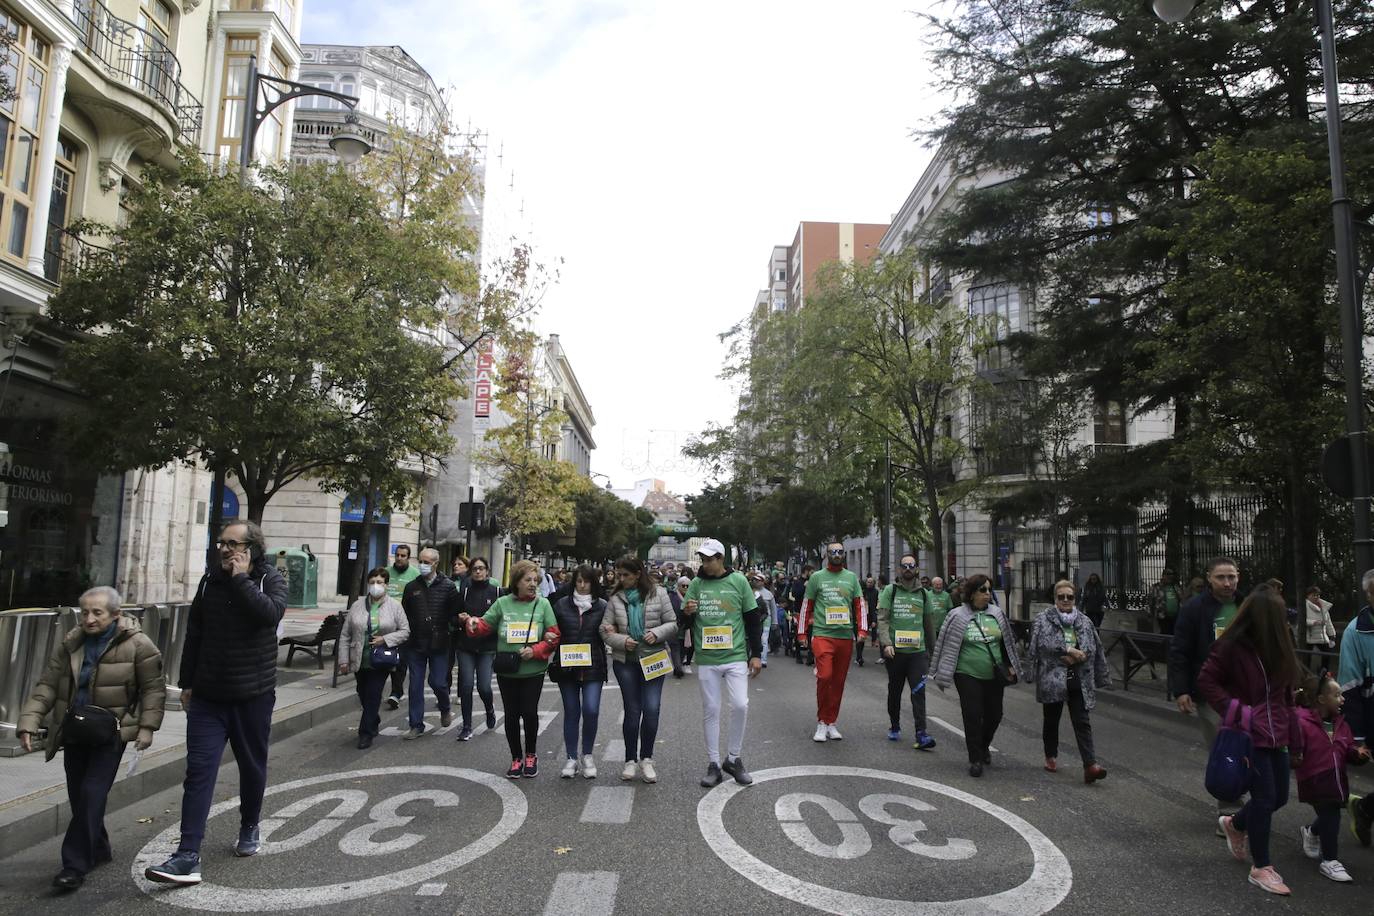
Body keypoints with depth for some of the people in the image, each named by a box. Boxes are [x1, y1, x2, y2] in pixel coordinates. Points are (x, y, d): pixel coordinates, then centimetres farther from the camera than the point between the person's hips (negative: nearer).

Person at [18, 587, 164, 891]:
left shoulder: (137, 645, -13)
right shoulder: (70, 644, 0)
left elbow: (153, 688, -6)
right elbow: (47, 685, 3)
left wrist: (147, 726, -12)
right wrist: (29, 722, -8)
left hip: (111, 733, -5)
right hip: (74, 732, 5)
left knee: (92, 795, -11)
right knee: (78, 796, 14)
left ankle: (75, 865, -1)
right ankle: (98, 850, 33)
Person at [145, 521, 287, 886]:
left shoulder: (270, 579, -7)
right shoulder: (211, 579, 3)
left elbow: (270, 613, -29)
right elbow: (194, 633, 11)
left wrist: (241, 578, -23)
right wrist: (187, 682, 11)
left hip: (253, 695, -2)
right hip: (208, 695, 2)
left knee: (252, 767, 13)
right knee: (199, 770, -5)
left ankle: (249, 828, 36)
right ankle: (188, 856, -4)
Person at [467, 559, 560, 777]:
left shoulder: (543, 604, -1)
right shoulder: (502, 603, 2)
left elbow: (553, 636, -3)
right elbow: (485, 625, 1)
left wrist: (535, 651, -16)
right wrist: (473, 623, -21)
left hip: (533, 671, -1)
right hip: (507, 671, 1)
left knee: (529, 712, -2)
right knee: (512, 714, 7)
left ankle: (530, 755, 23)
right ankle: (516, 758, 24)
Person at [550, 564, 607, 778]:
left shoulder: (602, 606, 2)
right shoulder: (561, 605, 5)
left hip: (592, 666, -1)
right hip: (567, 666, 1)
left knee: (591, 710, -8)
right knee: (571, 712, 8)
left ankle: (587, 755, 14)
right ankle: (571, 758, 20)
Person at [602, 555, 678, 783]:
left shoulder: (658, 594, -1)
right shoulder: (615, 598, 3)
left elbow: (672, 624, 2)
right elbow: (605, 630, 3)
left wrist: (657, 633, -16)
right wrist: (622, 641, -14)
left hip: (653, 659, -1)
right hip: (625, 662, 1)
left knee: (651, 709, -6)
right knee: (632, 711, 5)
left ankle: (646, 759, 13)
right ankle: (631, 760, 21)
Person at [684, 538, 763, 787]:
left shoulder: (738, 581, 0)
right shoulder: (696, 584, 4)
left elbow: (753, 618, 4)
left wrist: (756, 654, 2)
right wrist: (687, 612, -15)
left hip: (735, 657, -1)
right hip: (706, 659, 1)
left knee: (740, 705, -7)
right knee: (710, 710, 5)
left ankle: (733, 759, 13)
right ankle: (714, 765, 16)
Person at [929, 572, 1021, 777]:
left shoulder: (997, 613, 5)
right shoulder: (958, 616, -7)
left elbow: (1007, 642, 16)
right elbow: (947, 647, -4)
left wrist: (1010, 667, 15)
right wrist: (943, 676, -5)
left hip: (994, 676, 4)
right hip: (968, 676, -4)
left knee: (995, 714, 11)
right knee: (973, 716, -3)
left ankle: (983, 745, 39)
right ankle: (975, 759, 11)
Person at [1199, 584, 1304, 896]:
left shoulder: (1276, 647, 5)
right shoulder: (1231, 645, -16)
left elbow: (1286, 698, 10)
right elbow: (1206, 681, -11)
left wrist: (1295, 743, 10)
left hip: (1275, 734, 7)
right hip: (1249, 734, -7)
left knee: (1279, 796, 13)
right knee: (1265, 798, -3)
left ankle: (1234, 824, 39)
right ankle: (1261, 868, 12)